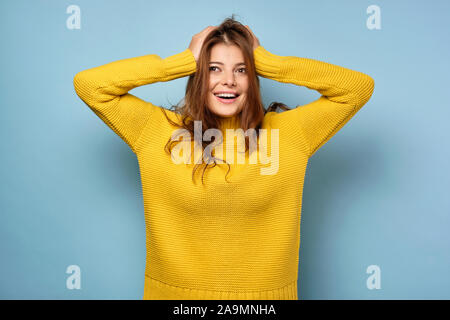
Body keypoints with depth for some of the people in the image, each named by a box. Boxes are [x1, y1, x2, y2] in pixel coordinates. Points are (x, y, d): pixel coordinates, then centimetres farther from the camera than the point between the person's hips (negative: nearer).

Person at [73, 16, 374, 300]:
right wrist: (182, 61, -12)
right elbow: (88, 84, -9)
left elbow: (360, 86, -5)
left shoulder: (288, 132, -4)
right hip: (174, 291, 0)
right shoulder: (159, 130, -6)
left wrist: (267, 62, -9)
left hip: (265, 291, 1)